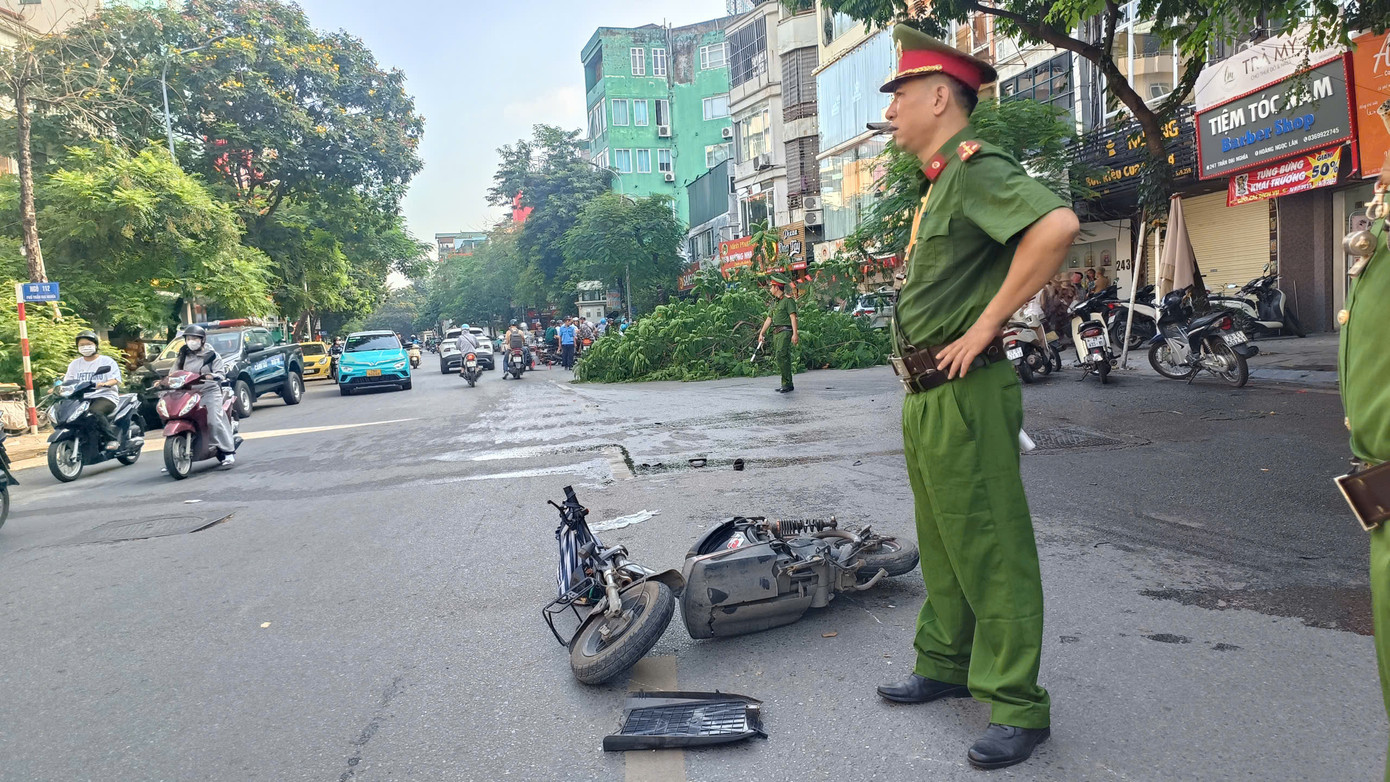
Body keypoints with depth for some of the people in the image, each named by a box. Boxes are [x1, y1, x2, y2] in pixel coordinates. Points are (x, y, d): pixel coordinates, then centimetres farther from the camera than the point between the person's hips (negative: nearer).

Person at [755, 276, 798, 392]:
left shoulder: (788, 300, -6)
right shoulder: (774, 302, 20)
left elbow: (793, 317, -12)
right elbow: (769, 318, 24)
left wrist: (795, 333, -19)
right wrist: (761, 333, 23)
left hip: (785, 331, -8)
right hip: (776, 332, 8)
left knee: (781, 356, -18)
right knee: (782, 358, 6)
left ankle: (787, 384, -16)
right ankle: (787, 385, 9)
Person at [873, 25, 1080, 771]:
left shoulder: (976, 167, -12)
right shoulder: (939, 184, 19)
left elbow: (1057, 225, -30)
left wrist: (985, 326, -24)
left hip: (965, 394, -10)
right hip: (925, 396, 10)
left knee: (989, 546, -2)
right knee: (940, 540, 18)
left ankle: (1016, 705, 10)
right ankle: (944, 663, 33)